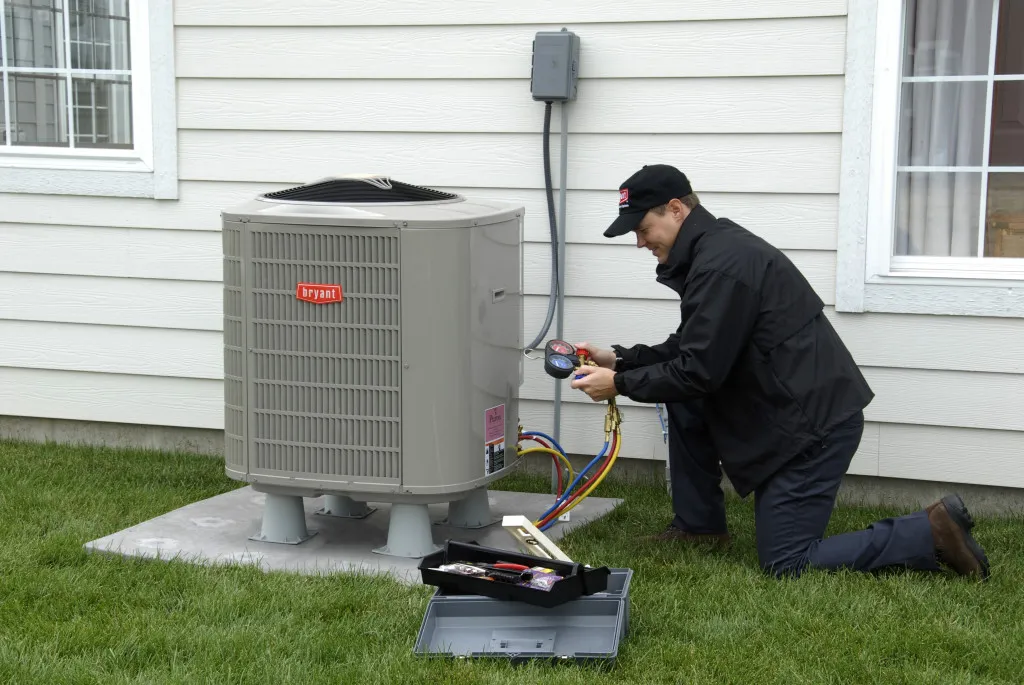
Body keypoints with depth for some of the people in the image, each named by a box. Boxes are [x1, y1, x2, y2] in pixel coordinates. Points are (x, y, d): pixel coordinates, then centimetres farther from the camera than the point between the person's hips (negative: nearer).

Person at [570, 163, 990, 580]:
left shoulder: (720, 264, -20)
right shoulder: (716, 247, 13)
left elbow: (700, 370, -22)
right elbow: (690, 349, 21)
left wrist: (621, 384, -10)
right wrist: (620, 359, 12)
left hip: (814, 421, -10)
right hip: (789, 409, 10)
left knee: (784, 563, -5)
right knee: (682, 401, 10)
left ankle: (932, 533, -2)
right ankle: (698, 523, 20)